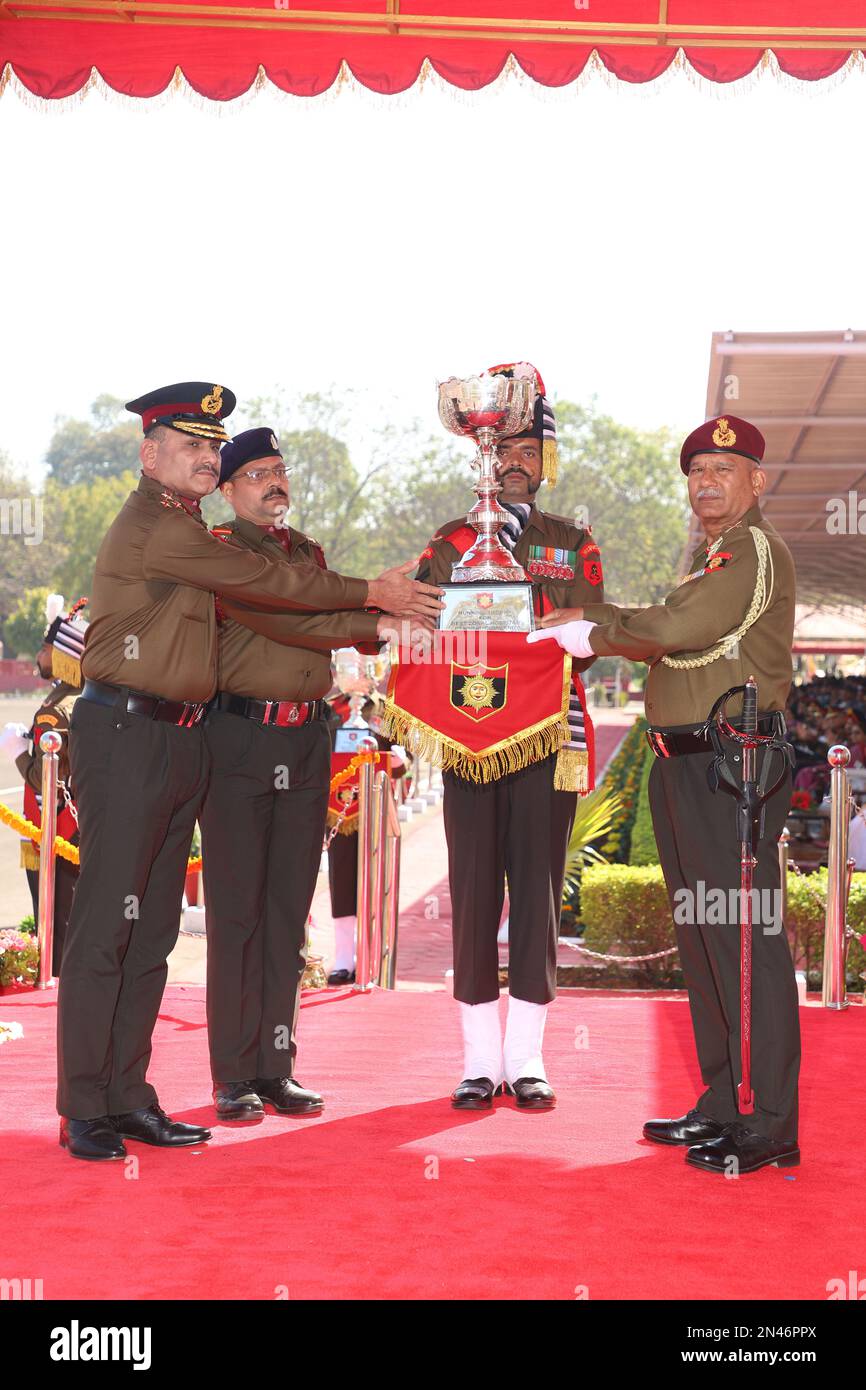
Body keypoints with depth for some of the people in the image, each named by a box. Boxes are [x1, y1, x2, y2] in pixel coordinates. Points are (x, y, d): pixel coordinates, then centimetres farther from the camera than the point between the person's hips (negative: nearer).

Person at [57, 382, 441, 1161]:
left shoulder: (186, 534, 20)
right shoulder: (153, 528, -12)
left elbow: (254, 605, 19)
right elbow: (264, 584, -11)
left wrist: (365, 622, 12)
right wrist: (370, 594, -4)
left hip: (180, 743, 10)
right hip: (126, 737, -10)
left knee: (153, 929, 9)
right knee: (106, 924, -6)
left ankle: (127, 1096, 15)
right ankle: (83, 1110, -1)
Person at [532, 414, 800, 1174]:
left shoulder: (755, 550, -11)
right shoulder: (713, 556, 22)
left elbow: (677, 628, -22)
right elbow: (671, 638, 18)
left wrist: (593, 635, -8)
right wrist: (588, 617, 7)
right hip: (685, 763, 11)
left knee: (745, 940, -9)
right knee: (701, 940, 14)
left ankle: (772, 1125, -4)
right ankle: (723, 1105, 23)